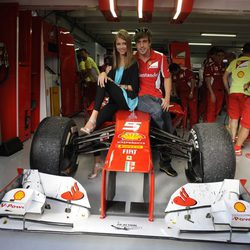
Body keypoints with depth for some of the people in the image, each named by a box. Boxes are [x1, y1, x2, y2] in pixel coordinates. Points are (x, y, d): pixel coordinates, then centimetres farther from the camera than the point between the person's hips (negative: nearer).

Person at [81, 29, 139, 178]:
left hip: (128, 100, -4)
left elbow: (134, 87, -2)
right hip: (115, 101, 4)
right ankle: (97, 164, -11)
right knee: (97, 125, -19)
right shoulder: (113, 61, 18)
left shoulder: (133, 63, 3)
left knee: (105, 82, -26)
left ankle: (92, 118, -32)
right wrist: (103, 73, -21)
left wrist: (117, 85, -10)